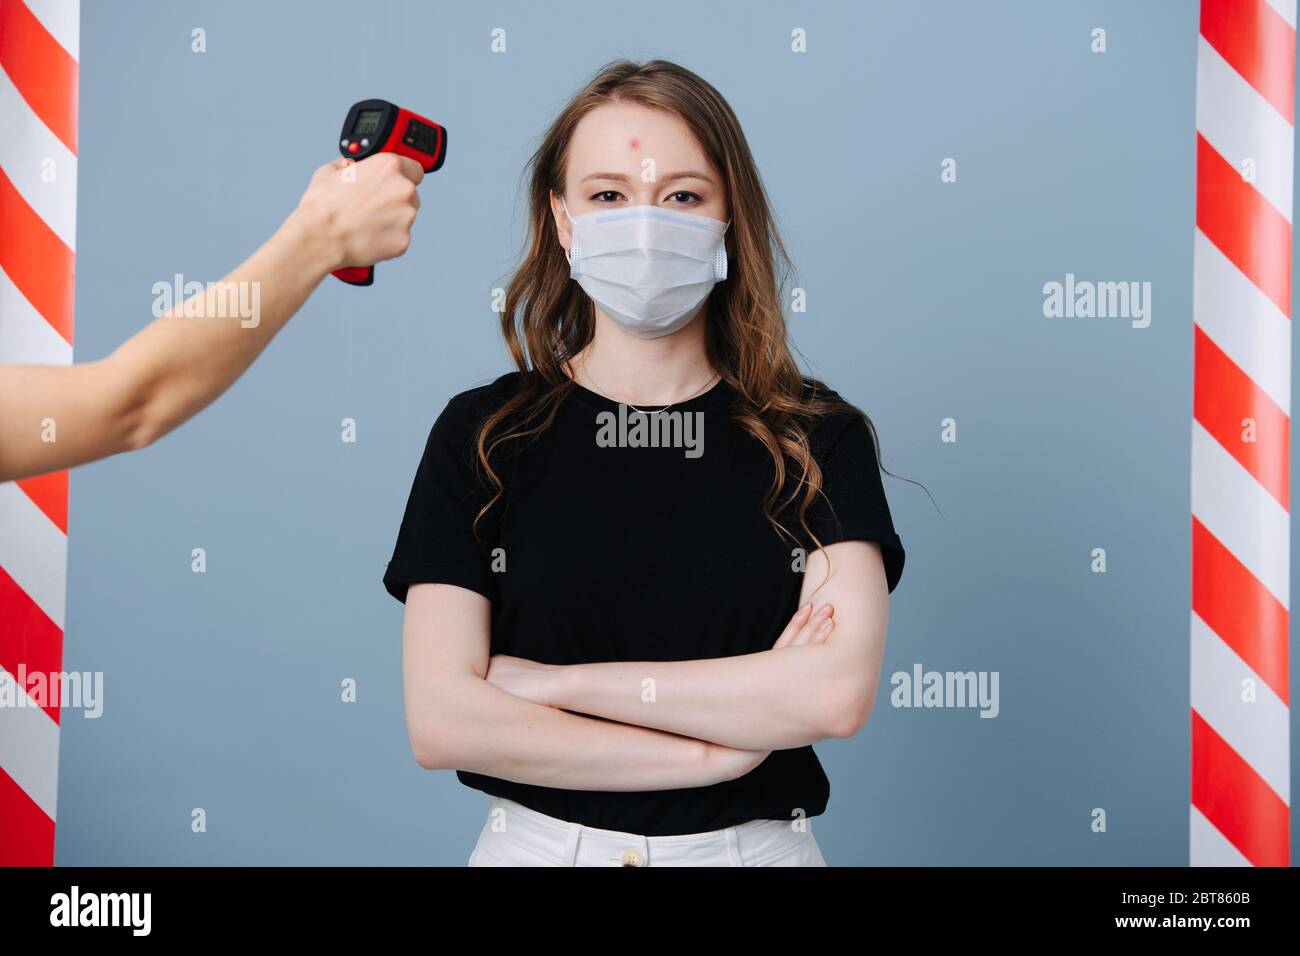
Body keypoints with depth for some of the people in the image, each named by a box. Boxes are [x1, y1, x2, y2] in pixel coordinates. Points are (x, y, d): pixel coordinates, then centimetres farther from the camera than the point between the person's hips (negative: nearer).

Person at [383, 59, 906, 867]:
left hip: (755, 843, 0)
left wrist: (556, 681, -16)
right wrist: (718, 747, -16)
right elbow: (440, 723, -14)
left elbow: (837, 692, -19)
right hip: (537, 840, 0)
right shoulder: (480, 434, -6)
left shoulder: (820, 437, -6)